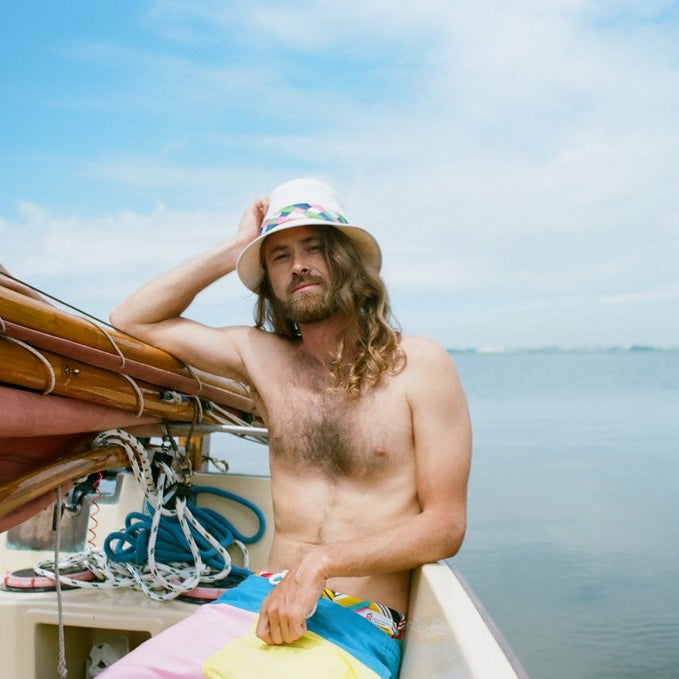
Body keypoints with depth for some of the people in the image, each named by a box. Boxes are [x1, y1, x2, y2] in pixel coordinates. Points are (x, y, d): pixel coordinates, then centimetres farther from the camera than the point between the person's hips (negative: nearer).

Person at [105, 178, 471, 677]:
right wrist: (235, 248, 7)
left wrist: (319, 564, -17)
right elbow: (133, 320, 13)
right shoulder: (262, 357, 10)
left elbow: (445, 526, -6)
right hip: (264, 602, 4)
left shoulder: (418, 365, -3)